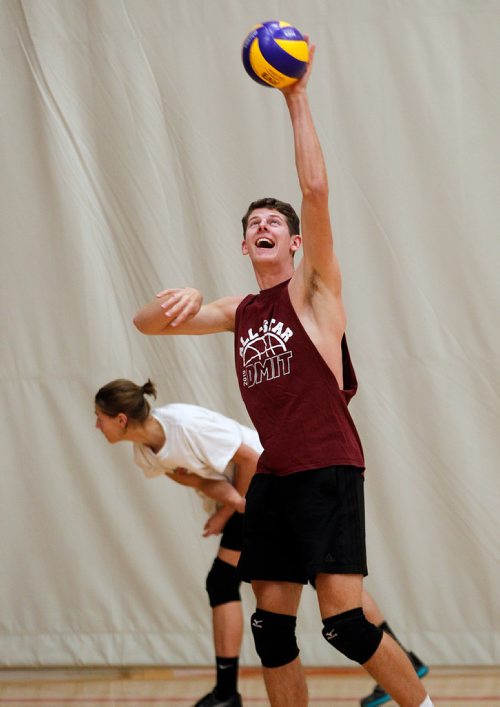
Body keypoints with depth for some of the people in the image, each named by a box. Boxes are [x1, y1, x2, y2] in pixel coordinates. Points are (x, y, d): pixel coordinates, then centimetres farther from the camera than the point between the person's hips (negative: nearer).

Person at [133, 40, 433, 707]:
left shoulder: (314, 289, 0)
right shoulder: (238, 313, 16)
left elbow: (316, 191, -13)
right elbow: (146, 323, 19)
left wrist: (298, 99, -14)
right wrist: (180, 296, -4)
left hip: (327, 471, -7)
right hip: (272, 477, 7)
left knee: (345, 621, -13)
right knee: (272, 626, 5)